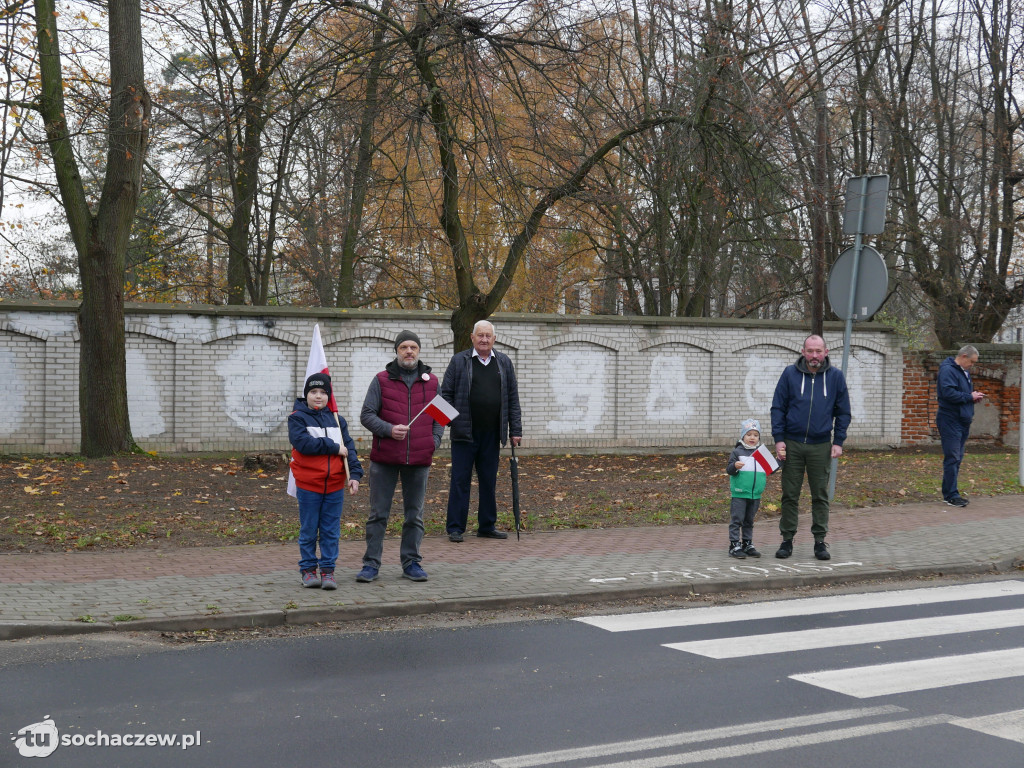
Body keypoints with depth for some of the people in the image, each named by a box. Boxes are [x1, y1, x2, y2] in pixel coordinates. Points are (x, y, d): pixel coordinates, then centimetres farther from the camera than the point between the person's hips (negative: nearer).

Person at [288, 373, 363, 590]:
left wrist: (354, 474, -8)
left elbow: (349, 448, 5)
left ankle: (327, 571, 13)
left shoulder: (337, 420, 10)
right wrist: (334, 447, -14)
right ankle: (308, 570, 16)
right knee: (309, 531, 6)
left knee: (331, 531, 6)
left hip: (335, 485, 3)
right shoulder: (297, 418, -2)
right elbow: (302, 442, -19)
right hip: (308, 485, -3)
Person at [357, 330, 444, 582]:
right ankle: (371, 564, 9)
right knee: (378, 513, 2)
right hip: (385, 458, -2)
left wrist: (434, 442, 0)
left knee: (414, 514, 8)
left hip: (419, 459, 2)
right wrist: (389, 430, -16)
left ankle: (411, 563, 18)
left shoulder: (431, 382, 9)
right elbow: (366, 415, -1)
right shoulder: (381, 380, 2)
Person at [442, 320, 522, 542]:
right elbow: (446, 393, 2)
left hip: (492, 434, 3)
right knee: (460, 480, 0)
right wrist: (448, 421, -8)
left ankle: (487, 526, 19)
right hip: (464, 432, -3)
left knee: (489, 481, 10)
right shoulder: (458, 361, 2)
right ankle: (455, 528, 6)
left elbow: (512, 398, 11)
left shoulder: (504, 363, 11)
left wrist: (515, 429, 6)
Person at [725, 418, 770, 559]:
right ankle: (734, 545, 0)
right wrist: (734, 466, -27)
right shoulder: (737, 452, -2)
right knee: (736, 519, -4)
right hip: (739, 493, -4)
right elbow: (728, 470, -6)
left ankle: (748, 544, 20)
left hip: (756, 494, 5)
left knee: (749, 520, 14)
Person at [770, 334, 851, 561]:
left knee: (820, 495, 6)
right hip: (792, 444, 0)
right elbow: (778, 408, 3)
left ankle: (820, 541, 14)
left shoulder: (835, 376, 2)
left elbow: (843, 412, 8)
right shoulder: (790, 374, 0)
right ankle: (787, 540, 13)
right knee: (790, 495, 4)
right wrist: (779, 439, -5)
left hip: (821, 446, 0)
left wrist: (838, 442, 0)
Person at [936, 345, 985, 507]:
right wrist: (970, 397, -16)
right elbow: (949, 393, -25)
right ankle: (952, 495, -8)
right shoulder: (948, 370, -13)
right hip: (950, 421, -10)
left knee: (957, 458, 11)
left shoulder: (965, 372, 19)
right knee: (952, 458, -10)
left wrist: (974, 396, 8)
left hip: (963, 421, 10)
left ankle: (949, 493, 17)